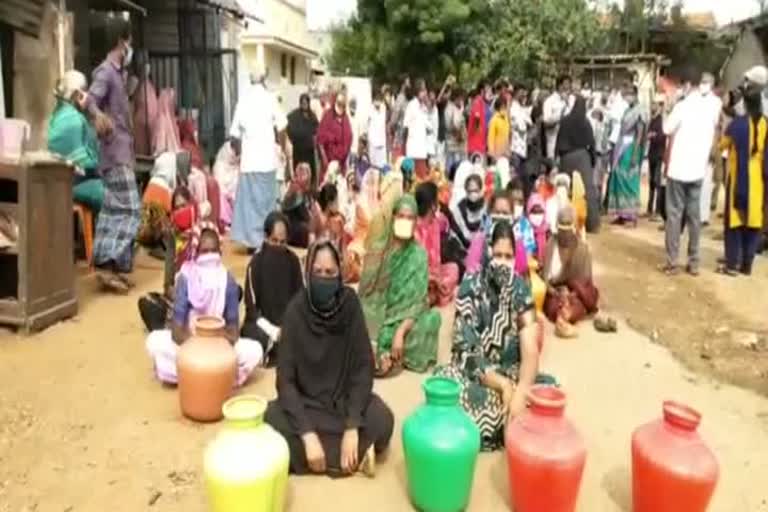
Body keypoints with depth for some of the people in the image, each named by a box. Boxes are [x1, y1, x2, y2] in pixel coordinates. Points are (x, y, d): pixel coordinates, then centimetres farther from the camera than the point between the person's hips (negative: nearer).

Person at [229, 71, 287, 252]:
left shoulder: (243, 100, 5)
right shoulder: (270, 98, -3)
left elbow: (235, 133, 4)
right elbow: (281, 127, -8)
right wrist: (283, 148, 9)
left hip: (248, 158, 3)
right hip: (267, 157, -3)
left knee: (249, 199, 9)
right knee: (266, 199, 5)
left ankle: (250, 239, 12)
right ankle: (263, 239, 7)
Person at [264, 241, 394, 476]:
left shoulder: (350, 303, -15)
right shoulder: (296, 309, -18)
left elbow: (363, 366, -14)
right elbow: (285, 378, -18)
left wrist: (352, 427, -23)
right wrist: (307, 434, -28)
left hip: (345, 396, 0)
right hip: (305, 401, 1)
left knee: (382, 420, -29)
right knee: (272, 421, -30)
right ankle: (355, 456, -18)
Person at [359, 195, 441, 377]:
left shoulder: (418, 255, -5)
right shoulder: (378, 247, -1)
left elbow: (417, 302, -12)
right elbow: (366, 289, -2)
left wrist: (400, 332, -26)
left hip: (402, 319, 1)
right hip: (375, 316, -1)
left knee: (432, 317, -29)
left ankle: (389, 356, -12)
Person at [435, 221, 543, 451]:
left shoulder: (521, 289, -6)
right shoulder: (470, 288, -13)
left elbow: (530, 350, -14)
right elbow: (466, 352, -17)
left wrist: (520, 392, -32)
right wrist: (504, 386, -28)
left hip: (510, 371, 2)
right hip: (474, 371, -1)